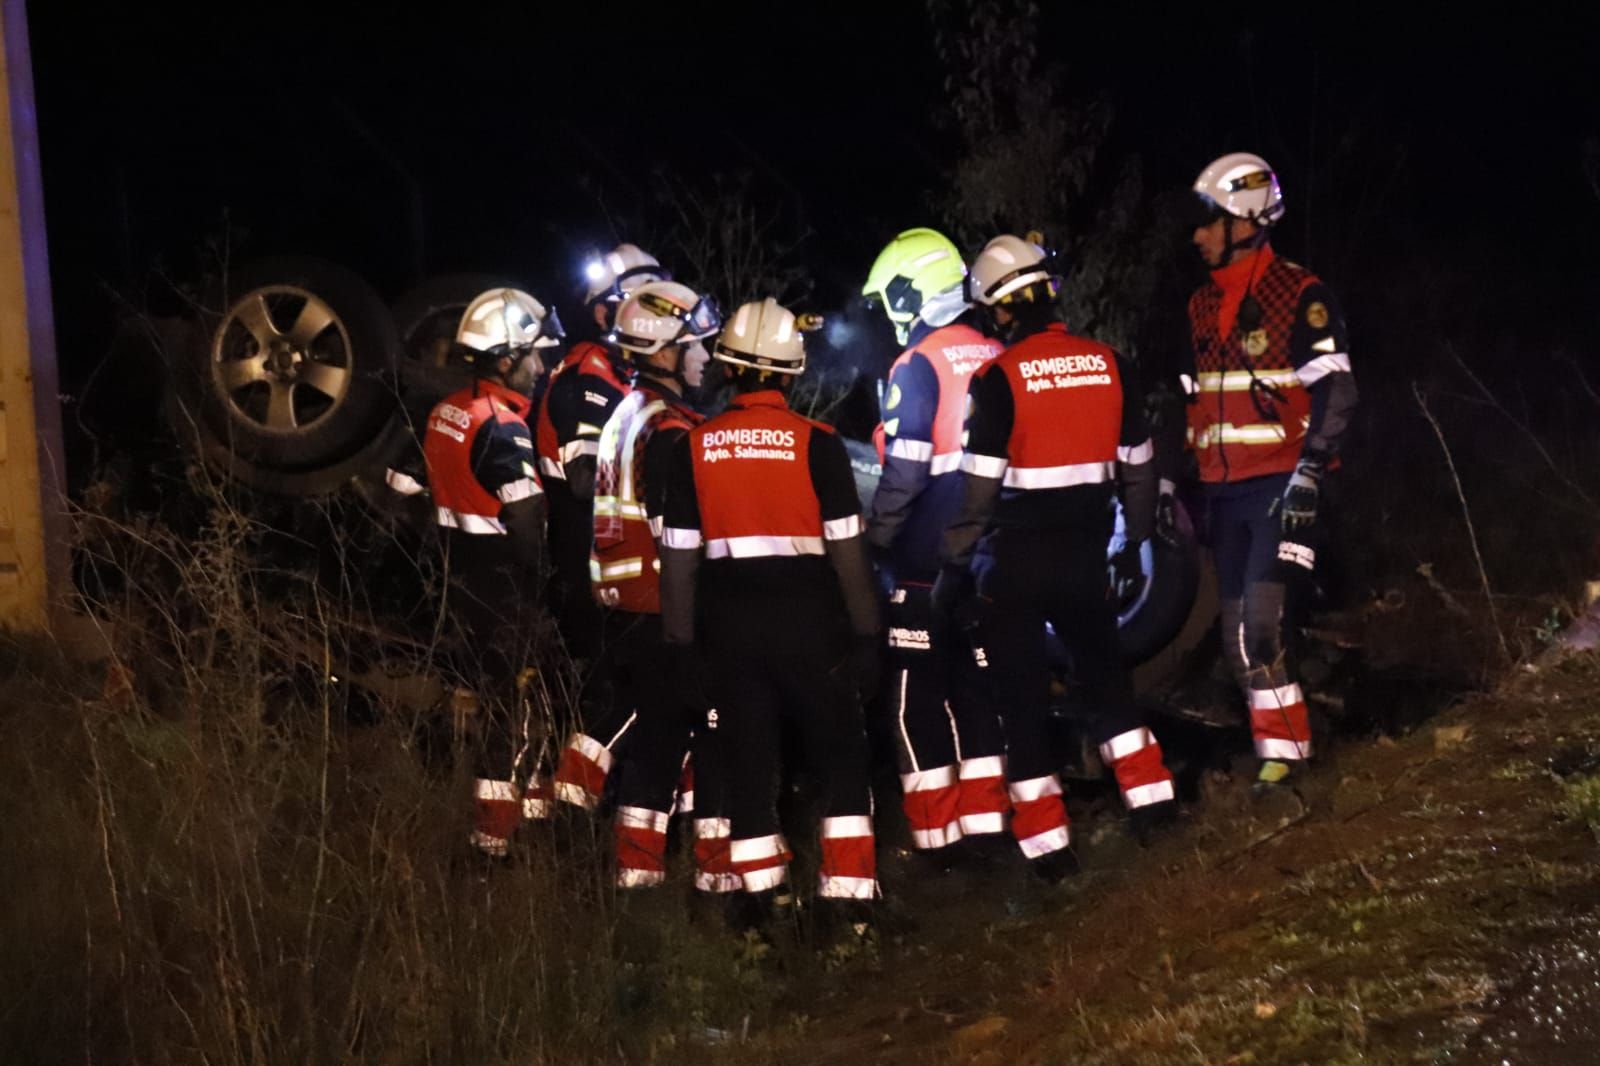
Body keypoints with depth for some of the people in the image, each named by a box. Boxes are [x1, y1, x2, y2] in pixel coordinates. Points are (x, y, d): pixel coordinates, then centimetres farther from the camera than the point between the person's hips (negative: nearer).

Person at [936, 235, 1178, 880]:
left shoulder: (1000, 377, -12)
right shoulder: (1108, 365, 2)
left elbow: (980, 484, -13)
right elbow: (1137, 464, 10)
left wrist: (954, 566, -4)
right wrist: (1134, 541, 24)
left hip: (1016, 554, -4)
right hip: (1085, 550, 4)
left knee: (1021, 692, 4)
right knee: (1104, 670, 24)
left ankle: (1046, 841, 5)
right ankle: (1149, 793, 22)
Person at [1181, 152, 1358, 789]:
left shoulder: (1299, 295, -7)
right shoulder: (1202, 306, 15)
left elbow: (1334, 392, -12)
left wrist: (1307, 476, -19)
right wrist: (1193, 485, 19)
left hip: (1282, 485, -7)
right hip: (1224, 490, 7)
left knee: (1257, 621, -16)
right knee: (1239, 633, 5)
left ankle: (1281, 745, -7)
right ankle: (1279, 745, 12)